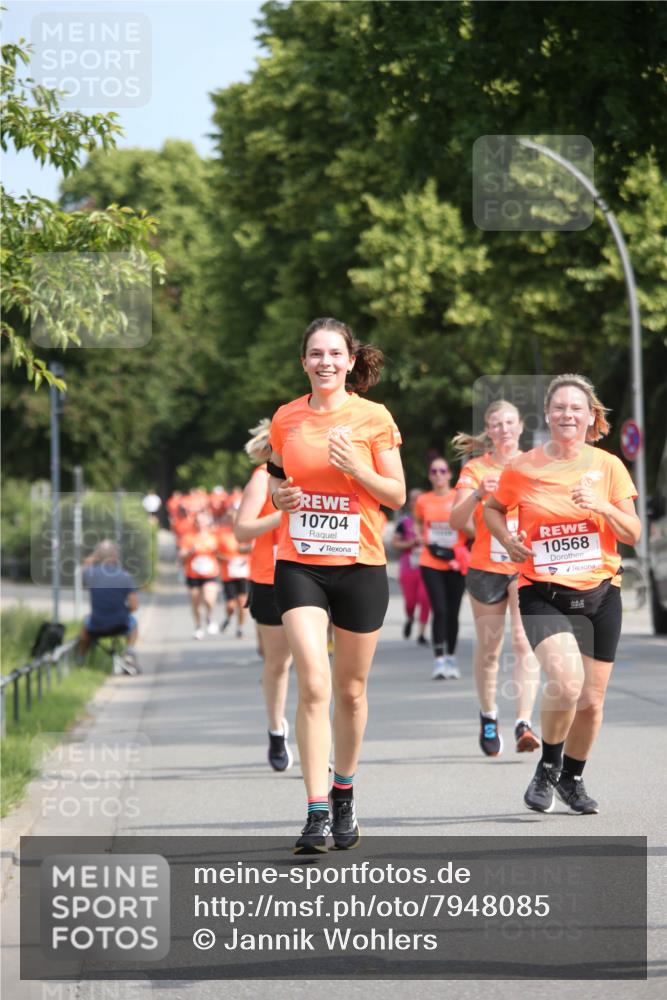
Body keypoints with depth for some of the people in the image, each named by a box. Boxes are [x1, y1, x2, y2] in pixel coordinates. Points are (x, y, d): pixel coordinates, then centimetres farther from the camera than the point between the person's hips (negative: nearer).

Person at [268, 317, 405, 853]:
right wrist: (280, 495, -5)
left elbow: (397, 496, 1)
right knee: (314, 685, -14)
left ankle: (345, 796, 29)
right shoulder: (286, 418, 5)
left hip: (360, 566, 0)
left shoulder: (374, 417, -1)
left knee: (351, 689, 9)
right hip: (299, 564, 0)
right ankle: (318, 813, -14)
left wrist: (356, 468, -16)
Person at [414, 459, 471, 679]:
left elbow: (473, 529, 4)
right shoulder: (422, 501, 4)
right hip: (431, 563, 0)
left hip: (456, 563, 0)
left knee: (452, 613, 7)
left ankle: (451, 659, 21)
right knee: (439, 610, -12)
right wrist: (422, 538, 7)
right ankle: (439, 660, -11)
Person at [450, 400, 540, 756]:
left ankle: (524, 723, -21)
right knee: (489, 647, 7)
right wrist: (477, 494, -33)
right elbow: (456, 520, -15)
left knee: (525, 642, -15)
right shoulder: (475, 469, -2)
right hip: (486, 567, 0)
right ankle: (488, 718, 27)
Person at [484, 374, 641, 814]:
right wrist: (508, 539, -3)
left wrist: (601, 506, -16)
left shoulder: (608, 466, 2)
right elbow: (493, 508, 17)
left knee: (591, 700, 7)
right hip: (544, 594, -3)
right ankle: (547, 769, -1)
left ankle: (572, 779, 34)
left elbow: (633, 534, 2)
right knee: (565, 681, -26)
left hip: (600, 594, 3)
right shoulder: (522, 469, -2)